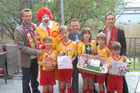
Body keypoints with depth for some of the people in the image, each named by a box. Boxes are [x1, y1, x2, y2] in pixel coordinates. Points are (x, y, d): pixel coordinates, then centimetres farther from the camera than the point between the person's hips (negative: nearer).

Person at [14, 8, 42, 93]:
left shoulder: (34, 26, 2)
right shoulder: (18, 30, -15)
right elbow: (21, 47, -20)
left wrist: (40, 46, -2)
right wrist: (36, 52, -24)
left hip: (36, 58, 6)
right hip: (27, 60, -5)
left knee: (35, 78, 24)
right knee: (26, 80, 10)